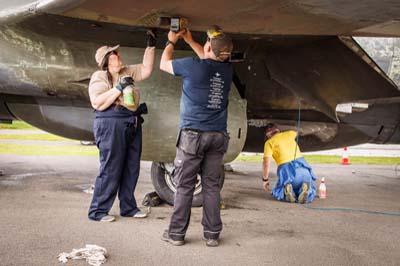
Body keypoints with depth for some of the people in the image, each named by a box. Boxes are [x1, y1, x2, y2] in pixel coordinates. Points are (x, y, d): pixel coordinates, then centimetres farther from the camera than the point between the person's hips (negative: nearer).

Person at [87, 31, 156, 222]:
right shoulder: (99, 77, -5)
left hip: (133, 125, 8)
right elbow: (97, 103, -17)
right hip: (111, 126, -8)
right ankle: (97, 211, 6)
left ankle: (128, 207, 22)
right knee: (110, 170, -5)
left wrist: (150, 47, 14)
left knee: (131, 169, 10)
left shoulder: (127, 72, 17)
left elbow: (146, 70, 21)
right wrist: (119, 88, -19)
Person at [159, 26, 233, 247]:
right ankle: (212, 234, 11)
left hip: (193, 134, -4)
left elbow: (164, 64, 10)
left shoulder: (193, 66, -9)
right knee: (211, 185, 8)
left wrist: (171, 42, 26)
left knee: (184, 186, 3)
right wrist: (189, 40, 37)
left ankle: (176, 233, 10)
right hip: (218, 136, 4)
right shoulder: (227, 70, 6)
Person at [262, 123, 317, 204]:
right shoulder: (288, 134, 22)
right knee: (310, 193, 25)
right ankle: (304, 189, -13)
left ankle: (287, 190, -12)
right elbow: (296, 133, 50)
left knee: (277, 192, 25)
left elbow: (266, 163, -1)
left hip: (286, 169, -3)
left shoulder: (269, 142, 10)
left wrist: (265, 179, 11)